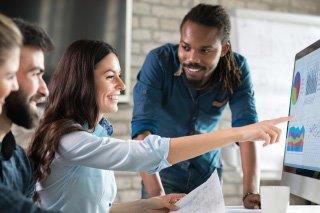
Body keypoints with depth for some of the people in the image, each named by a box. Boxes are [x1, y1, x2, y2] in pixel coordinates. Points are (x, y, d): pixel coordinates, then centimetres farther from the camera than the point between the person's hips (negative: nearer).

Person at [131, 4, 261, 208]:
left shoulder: (237, 69, -16)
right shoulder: (159, 61, -25)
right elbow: (143, 128, -32)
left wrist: (251, 192, -36)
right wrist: (156, 194, -43)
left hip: (208, 172, 3)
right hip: (163, 170, -2)